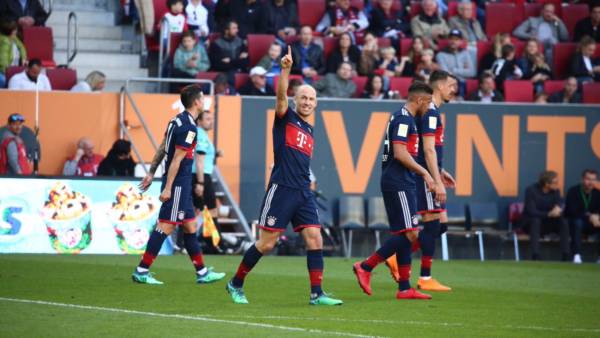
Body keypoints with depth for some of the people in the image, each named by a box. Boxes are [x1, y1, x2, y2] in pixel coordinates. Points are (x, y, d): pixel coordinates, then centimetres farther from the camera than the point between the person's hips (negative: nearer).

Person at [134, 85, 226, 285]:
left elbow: (162, 149, 16)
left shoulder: (178, 120, 11)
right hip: (178, 184, -10)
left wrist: (151, 173, 21)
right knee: (166, 226, -8)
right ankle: (142, 271, -7)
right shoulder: (188, 127, -17)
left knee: (190, 226, 13)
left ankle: (202, 272, 19)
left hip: (181, 185, 10)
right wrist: (168, 188, -20)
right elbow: (177, 159, -19)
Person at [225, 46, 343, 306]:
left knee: (315, 239, -6)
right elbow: (281, 95, -20)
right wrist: (286, 69, -34)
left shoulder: (309, 130, 19)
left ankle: (316, 294, -5)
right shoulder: (285, 118, 1)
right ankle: (236, 284, 13)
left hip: (303, 192, 6)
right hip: (281, 188, -6)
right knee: (266, 243, -3)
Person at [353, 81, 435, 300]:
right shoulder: (403, 119, -12)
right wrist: (424, 172, -14)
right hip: (398, 184, -11)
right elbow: (399, 153, -20)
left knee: (405, 235, 9)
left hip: (402, 184, 11)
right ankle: (365, 267, -9)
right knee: (409, 233, -12)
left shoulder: (404, 118, 20)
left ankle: (404, 288, 8)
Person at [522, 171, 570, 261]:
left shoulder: (555, 191, -4)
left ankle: (566, 256, -26)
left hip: (547, 223, 4)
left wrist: (558, 208, -37)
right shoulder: (531, 190, -18)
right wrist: (549, 214, -36)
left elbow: (559, 205, -12)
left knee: (563, 222, -23)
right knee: (536, 220, -38)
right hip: (530, 222, -4)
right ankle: (535, 256, -43)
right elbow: (532, 212, -24)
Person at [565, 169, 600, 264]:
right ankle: (576, 255, -43)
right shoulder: (573, 191, -13)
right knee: (577, 222, -39)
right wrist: (589, 216, -33)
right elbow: (573, 212, -22)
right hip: (573, 223, -4)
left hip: (591, 224, 4)